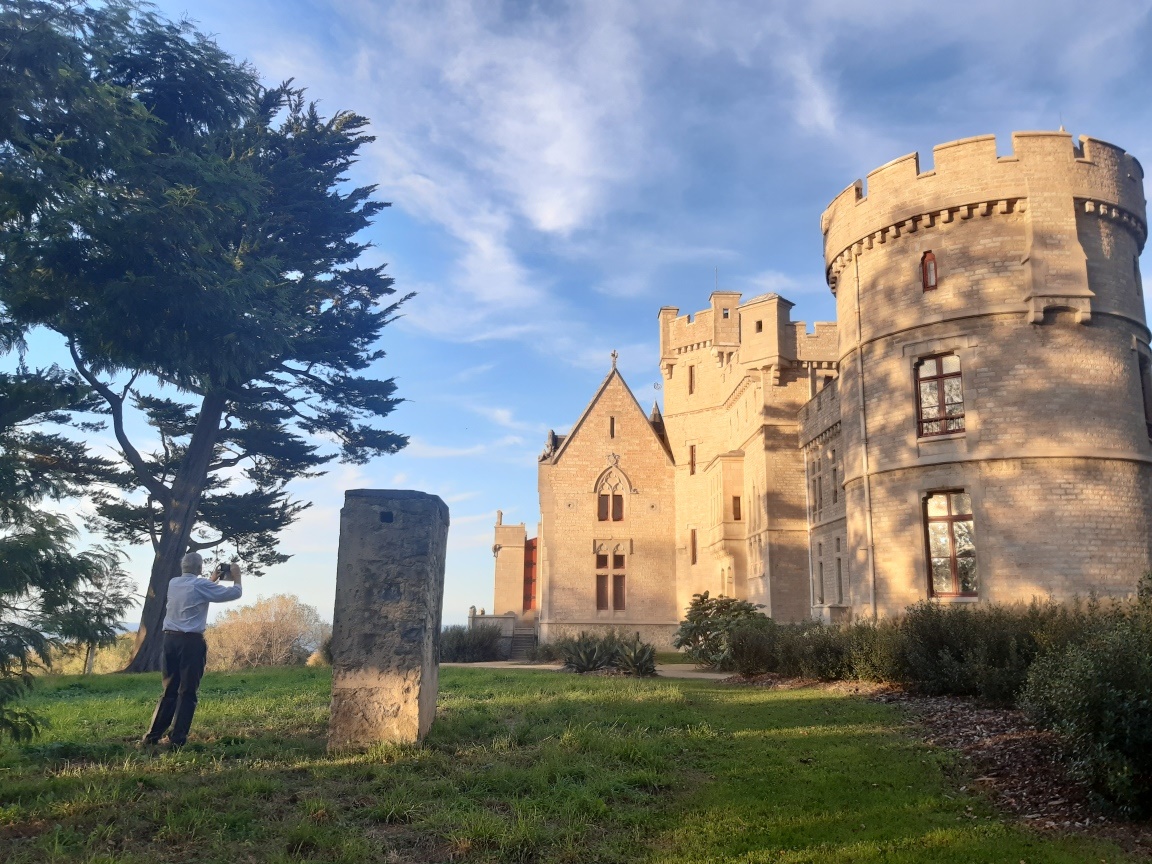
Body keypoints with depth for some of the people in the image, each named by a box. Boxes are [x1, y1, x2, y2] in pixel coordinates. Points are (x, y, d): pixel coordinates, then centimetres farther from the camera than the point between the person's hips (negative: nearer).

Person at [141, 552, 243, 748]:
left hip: (170, 639, 6)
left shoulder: (173, 584, 12)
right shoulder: (201, 585, -8)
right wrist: (236, 574, 11)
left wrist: (212, 579, 36)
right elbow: (235, 593, -5)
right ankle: (176, 739, 1)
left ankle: (153, 735, 14)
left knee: (169, 690, 14)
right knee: (187, 693, 1)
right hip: (191, 642, -6)